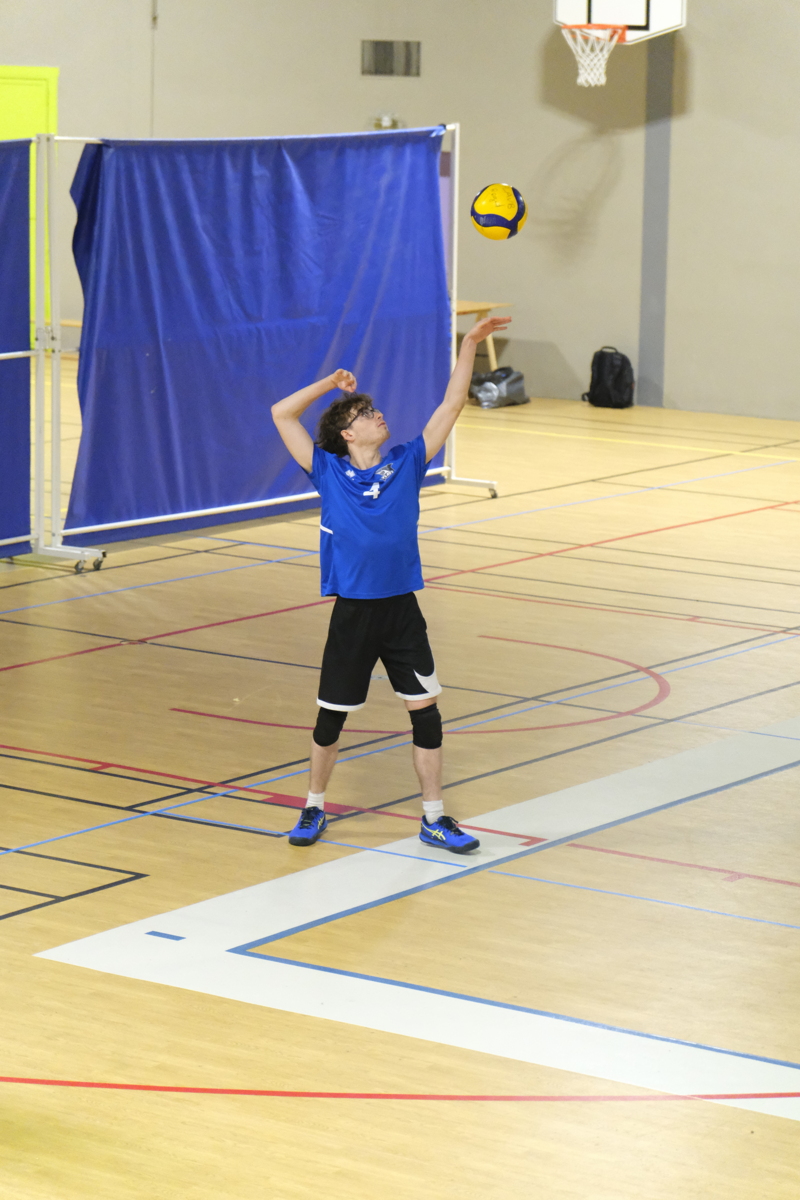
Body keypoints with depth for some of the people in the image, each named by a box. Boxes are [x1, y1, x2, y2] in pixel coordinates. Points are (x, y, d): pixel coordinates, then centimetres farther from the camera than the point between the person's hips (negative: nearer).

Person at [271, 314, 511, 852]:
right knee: (331, 716, 8)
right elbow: (282, 414, -3)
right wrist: (331, 383, 0)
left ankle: (434, 818, 13)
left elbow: (451, 406, 1)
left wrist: (470, 345, -4)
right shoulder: (329, 472, -2)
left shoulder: (407, 463, 2)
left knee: (426, 712, 2)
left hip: (403, 611, 2)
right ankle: (315, 808, 27)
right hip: (352, 613, -2)